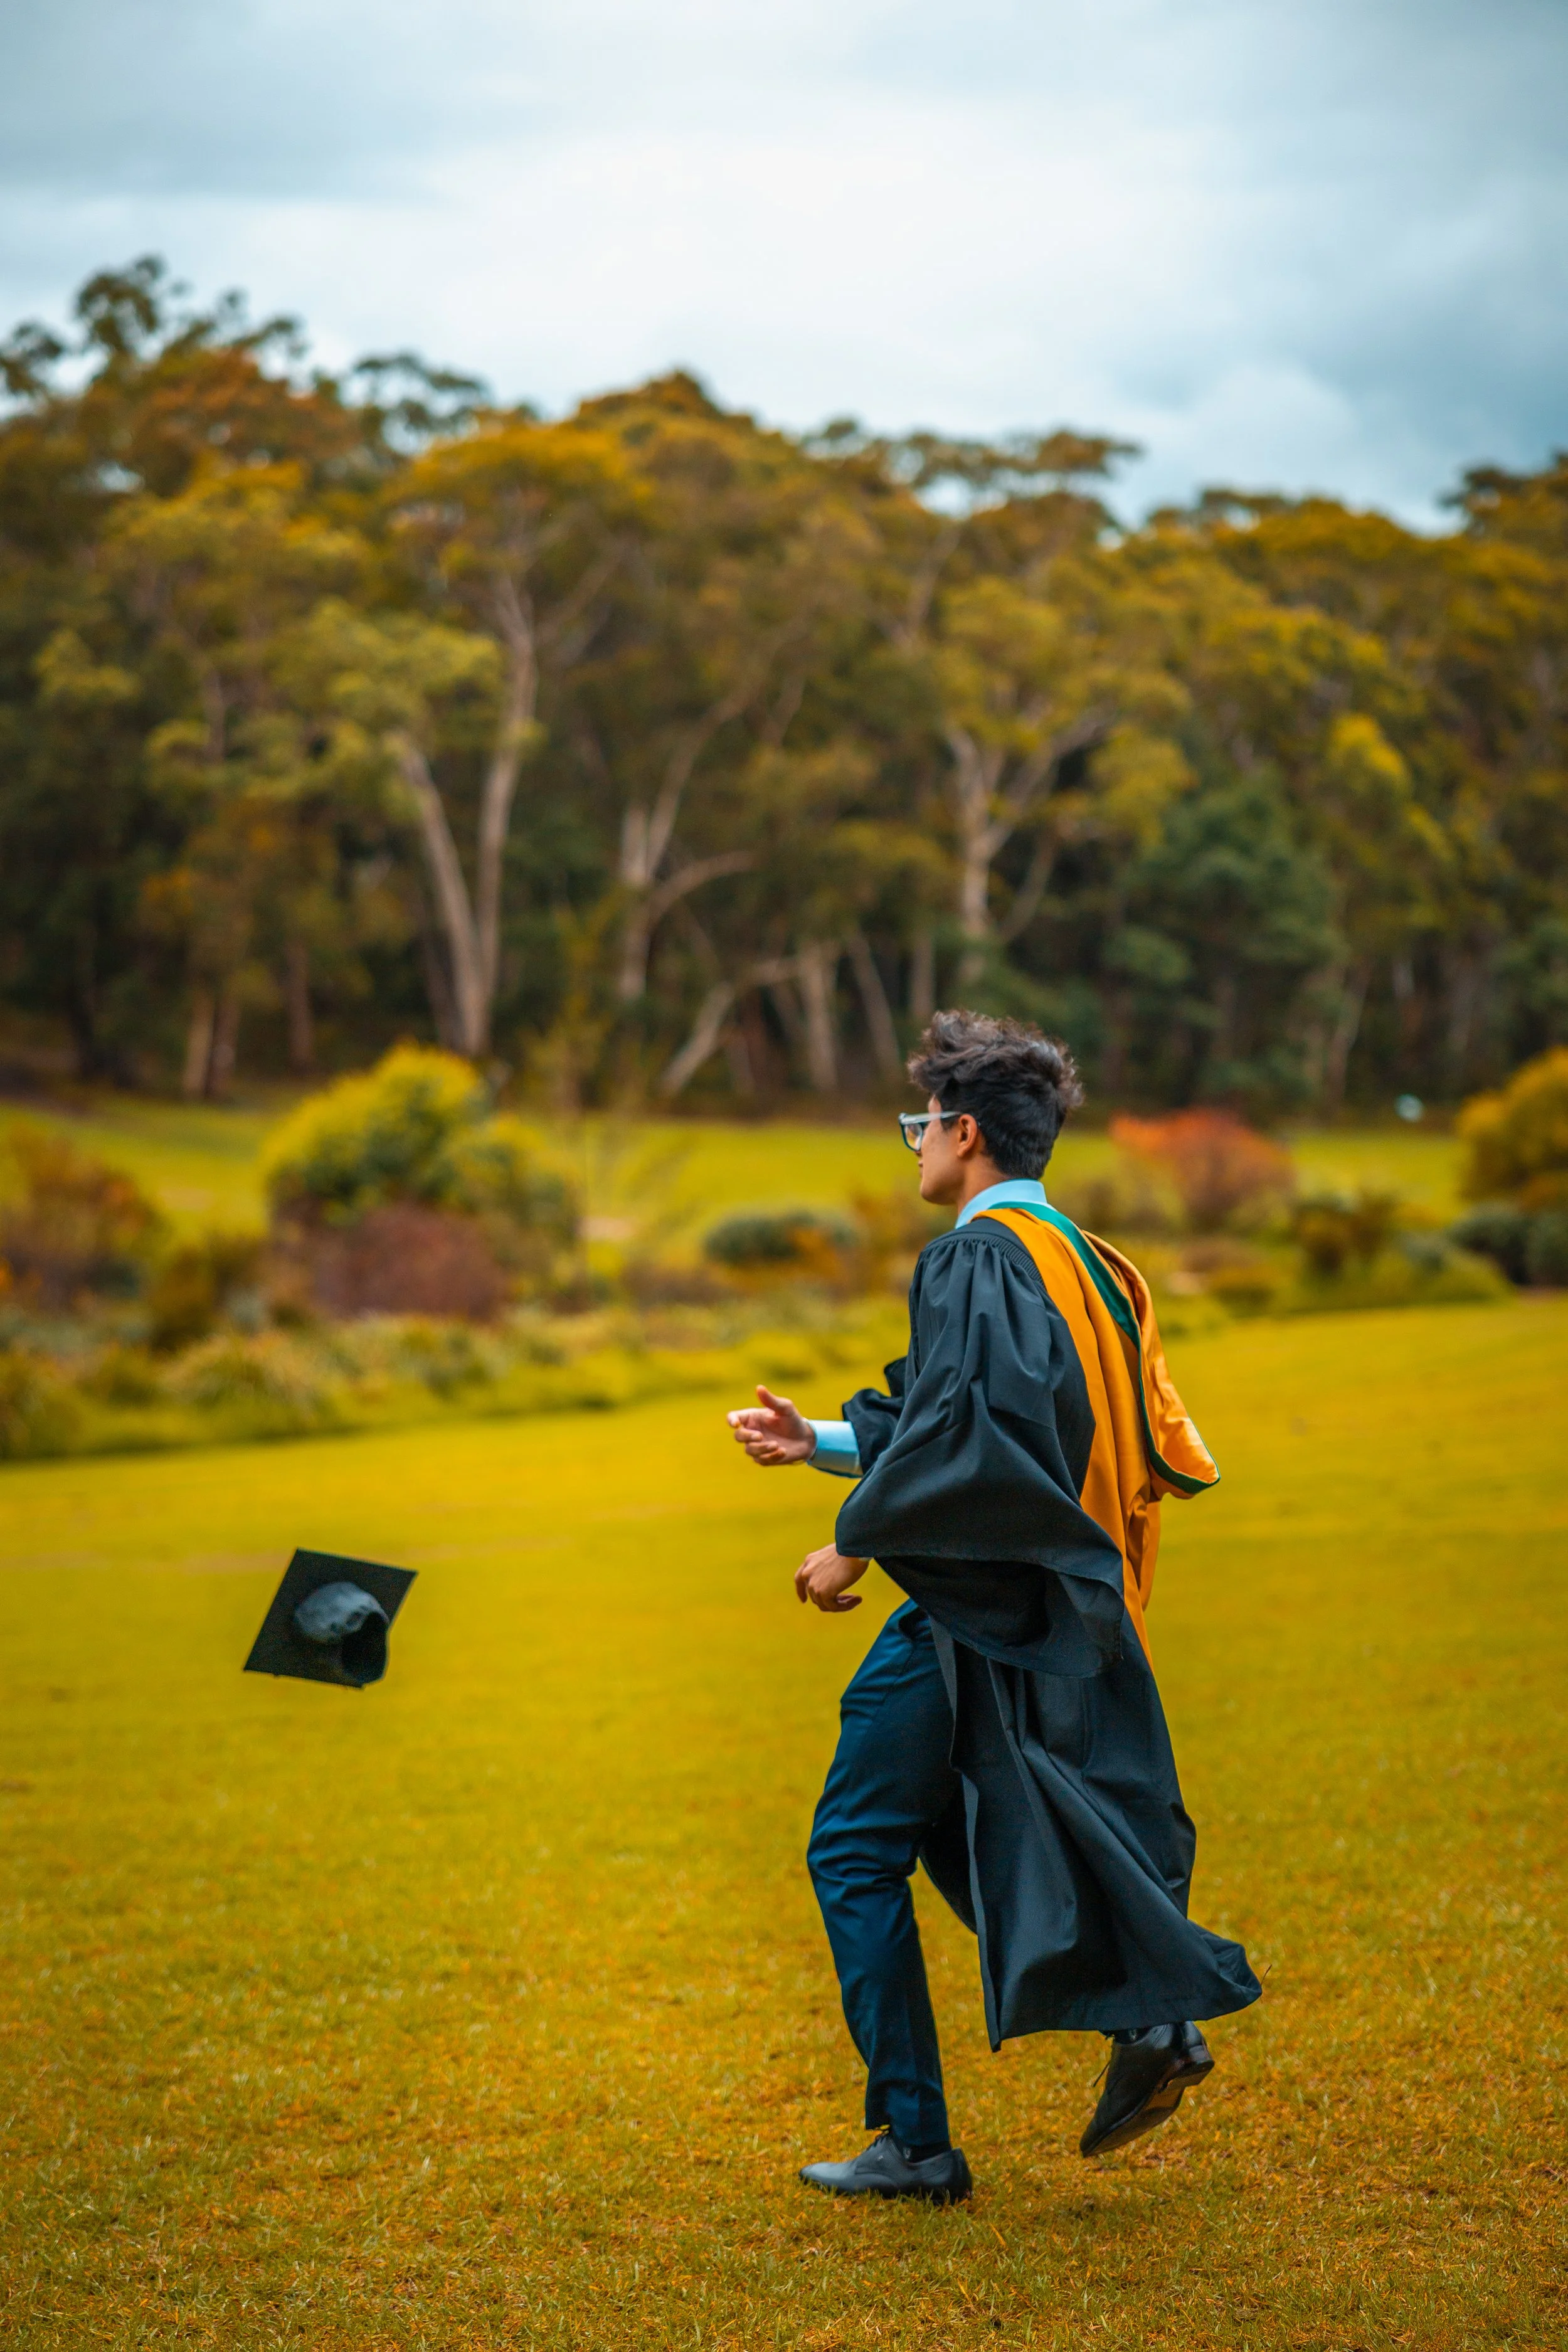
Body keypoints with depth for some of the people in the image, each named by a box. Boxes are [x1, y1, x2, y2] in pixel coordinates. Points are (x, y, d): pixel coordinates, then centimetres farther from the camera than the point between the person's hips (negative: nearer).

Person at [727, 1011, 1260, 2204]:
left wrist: (857, 1543, -11)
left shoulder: (976, 1259, -14)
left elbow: (956, 1434, -24)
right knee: (978, 1844, 18)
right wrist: (821, 1443, 25)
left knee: (856, 1854, 2)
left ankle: (915, 2139, 3)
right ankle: (1154, 2005, -2)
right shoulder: (1087, 1265, 15)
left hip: (976, 1609, -9)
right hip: (1067, 1611, 9)